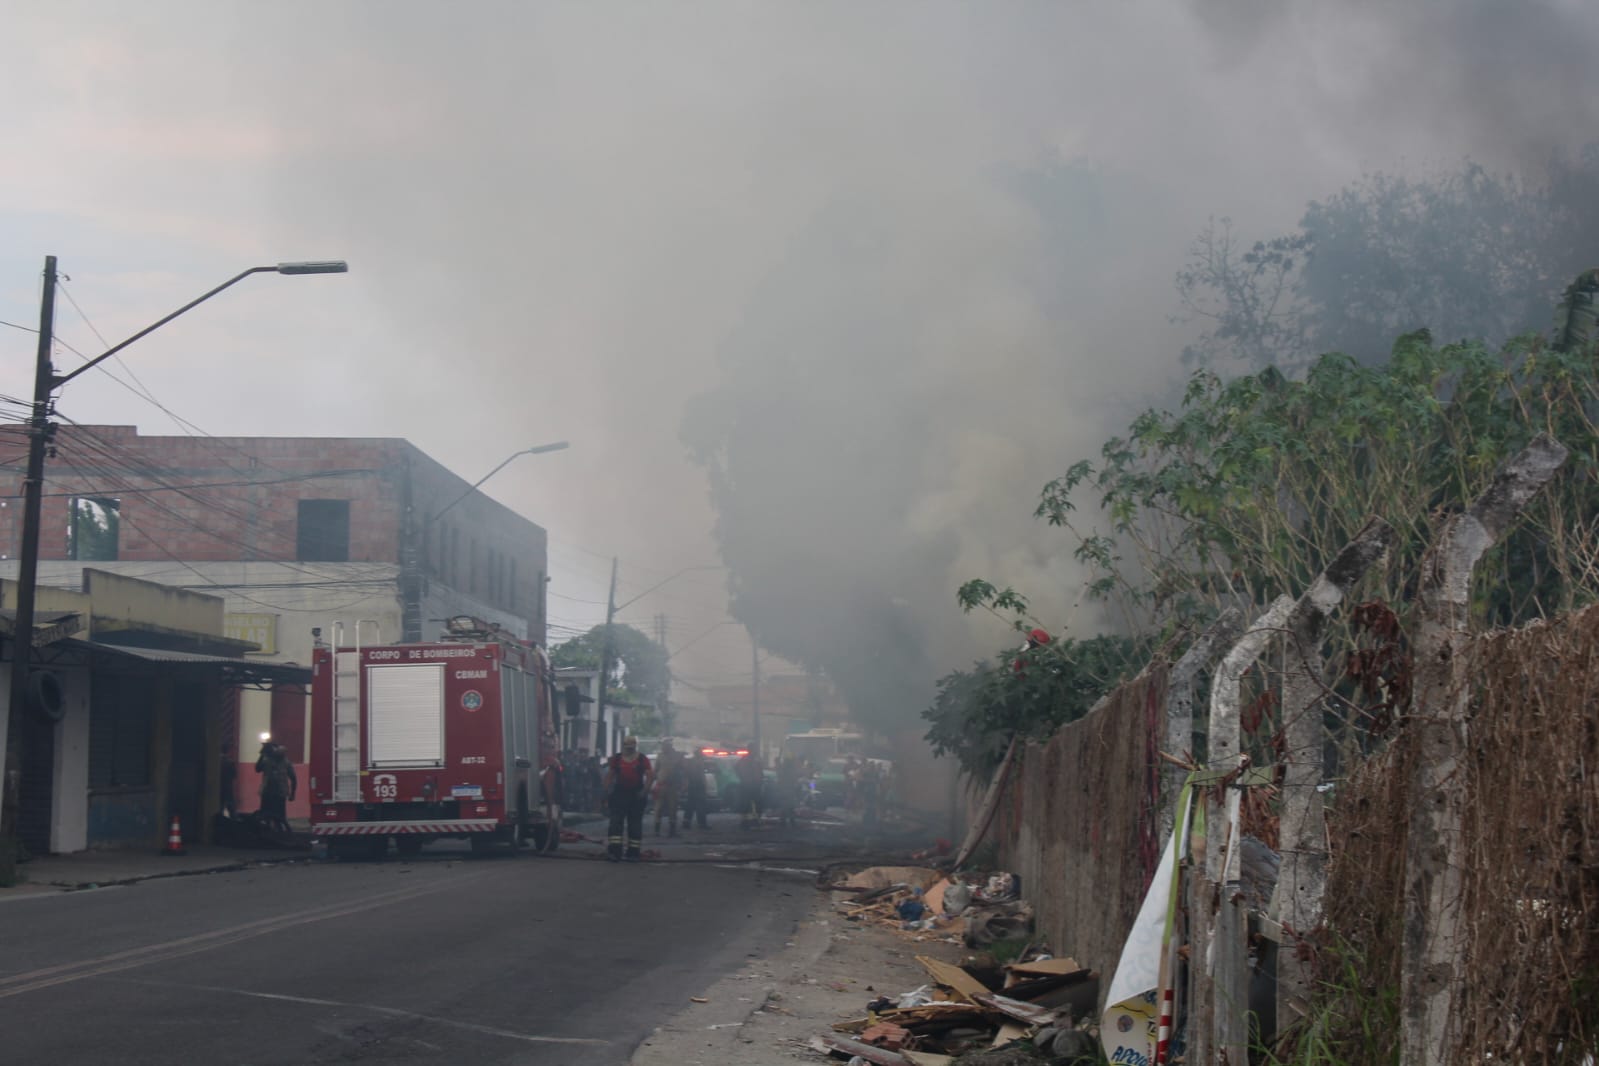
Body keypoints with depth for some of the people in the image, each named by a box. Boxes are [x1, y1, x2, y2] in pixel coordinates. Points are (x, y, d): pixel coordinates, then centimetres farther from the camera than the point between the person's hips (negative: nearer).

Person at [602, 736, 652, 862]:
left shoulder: (642, 759, 2)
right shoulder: (616, 759, 6)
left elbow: (650, 776, 0)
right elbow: (609, 777, 9)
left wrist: (644, 791, -13)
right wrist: (607, 795, 3)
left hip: (636, 795, 0)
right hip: (619, 794, 1)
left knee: (635, 824, 5)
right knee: (616, 822, -7)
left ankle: (633, 852, 12)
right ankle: (614, 851, -10)